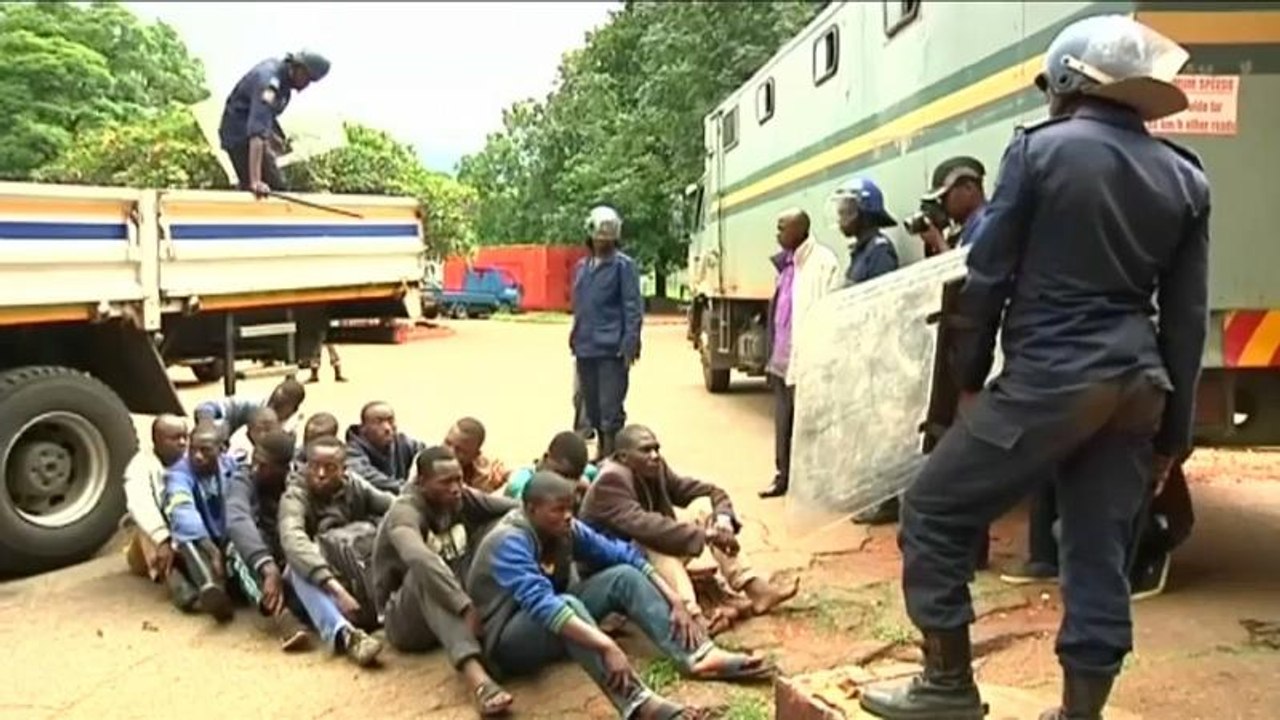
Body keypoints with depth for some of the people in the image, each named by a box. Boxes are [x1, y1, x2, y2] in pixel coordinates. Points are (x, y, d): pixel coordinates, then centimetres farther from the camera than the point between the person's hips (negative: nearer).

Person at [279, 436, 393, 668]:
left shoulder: (354, 485, 0)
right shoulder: (296, 495, -14)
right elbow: (292, 541, -34)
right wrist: (336, 590, -48)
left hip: (364, 577, 4)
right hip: (318, 586, -4)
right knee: (300, 565, -36)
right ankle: (344, 635, -58)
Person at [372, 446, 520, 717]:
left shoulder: (462, 499, -3)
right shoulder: (405, 512, -22)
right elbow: (420, 560, -43)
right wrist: (466, 607, -48)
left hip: (455, 607, 5)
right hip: (407, 621, -5)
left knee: (494, 528, -10)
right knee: (426, 569, -38)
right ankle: (475, 677, -54)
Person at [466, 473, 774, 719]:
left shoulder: (565, 530, -4)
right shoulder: (510, 542, -27)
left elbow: (624, 555, -3)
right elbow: (543, 603, -42)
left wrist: (675, 602, -15)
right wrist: (607, 647, -51)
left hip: (556, 622, 8)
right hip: (511, 640, -8)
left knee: (624, 576, -10)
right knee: (568, 604, -39)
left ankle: (698, 655, -24)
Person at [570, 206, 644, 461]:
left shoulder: (624, 265, -5)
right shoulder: (582, 266, 14)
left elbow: (633, 307, -9)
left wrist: (630, 344, -16)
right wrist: (575, 339, 16)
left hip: (612, 348, -6)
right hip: (585, 348, 6)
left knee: (610, 407, -6)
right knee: (592, 404, 15)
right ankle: (601, 449, 30)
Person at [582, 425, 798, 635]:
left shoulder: (657, 469, -1)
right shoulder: (610, 481, -23)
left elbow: (709, 492, -1)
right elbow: (644, 527, -37)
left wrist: (723, 517, -23)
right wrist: (704, 535, -39)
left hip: (656, 559, 8)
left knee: (706, 508, -7)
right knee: (656, 545, -37)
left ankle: (756, 589, -18)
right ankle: (694, 618, -55)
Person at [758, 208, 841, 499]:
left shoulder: (823, 261, -12)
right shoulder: (786, 263, 15)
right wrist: (773, 353, 16)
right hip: (782, 357, 9)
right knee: (783, 421, 15)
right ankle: (782, 476, 26)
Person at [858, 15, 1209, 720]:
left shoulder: (1040, 150, -3)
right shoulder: (1185, 179, 11)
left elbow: (987, 276, -4)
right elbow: (1187, 318, 10)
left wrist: (969, 376, 7)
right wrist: (1171, 431, 16)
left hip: (1050, 377, -6)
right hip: (1136, 385, 6)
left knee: (933, 512, 8)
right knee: (1099, 555, 12)